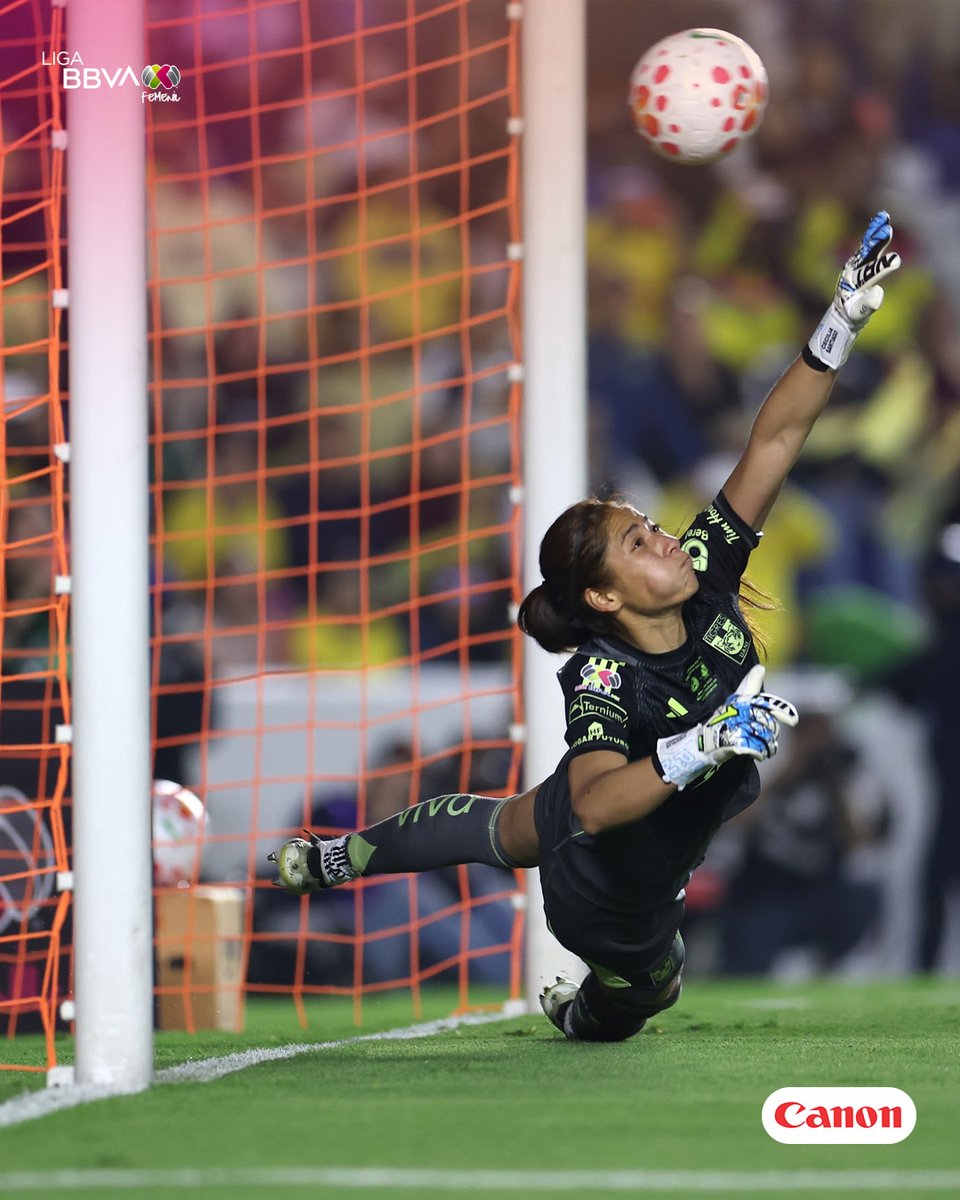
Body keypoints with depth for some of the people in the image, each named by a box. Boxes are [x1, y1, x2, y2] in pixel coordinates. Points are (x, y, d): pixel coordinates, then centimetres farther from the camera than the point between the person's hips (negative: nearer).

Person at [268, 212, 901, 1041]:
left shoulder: (706, 579, -27)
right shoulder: (602, 677, -40)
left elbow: (774, 441, -32)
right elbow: (597, 803, -54)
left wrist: (844, 322, -42)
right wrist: (706, 745, -65)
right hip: (604, 893, -5)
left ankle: (332, 859, 57)